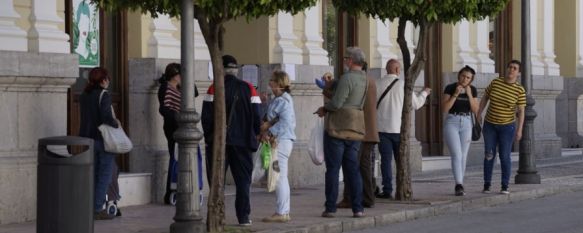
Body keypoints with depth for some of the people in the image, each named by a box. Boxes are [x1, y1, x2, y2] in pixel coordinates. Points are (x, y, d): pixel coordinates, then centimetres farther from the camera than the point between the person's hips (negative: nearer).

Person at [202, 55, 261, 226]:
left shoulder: (215, 88, -6)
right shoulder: (248, 89, 2)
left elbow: (206, 116, -7)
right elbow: (256, 117, 0)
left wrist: (208, 136, 6)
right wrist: (253, 136, 11)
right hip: (243, 142, 2)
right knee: (243, 180, 7)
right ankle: (243, 216, 2)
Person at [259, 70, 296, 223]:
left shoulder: (282, 101, -14)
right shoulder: (279, 99, 18)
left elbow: (285, 122, -22)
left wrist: (269, 132, -19)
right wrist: (267, 125, 1)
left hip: (280, 141, -11)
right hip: (281, 141, 11)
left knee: (279, 177, -9)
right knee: (281, 178, 13)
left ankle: (281, 213, -8)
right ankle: (284, 212, 17)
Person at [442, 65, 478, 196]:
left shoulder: (473, 90, 1)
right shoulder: (450, 88, -9)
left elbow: (475, 111, -4)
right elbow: (444, 109, -15)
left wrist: (469, 94, -17)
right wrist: (455, 94, -24)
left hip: (466, 124, 4)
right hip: (451, 123, -4)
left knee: (463, 157, 4)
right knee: (456, 155, -18)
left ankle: (459, 186, 17)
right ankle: (459, 186, -23)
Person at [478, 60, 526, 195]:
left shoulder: (520, 90, -11)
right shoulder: (495, 82, -4)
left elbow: (521, 111, -11)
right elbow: (485, 97, 7)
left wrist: (519, 130, -18)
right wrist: (479, 115, 2)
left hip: (507, 126, -2)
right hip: (490, 124, 2)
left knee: (504, 156, -6)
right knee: (489, 155, 1)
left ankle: (505, 187, 4)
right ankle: (487, 185, 12)